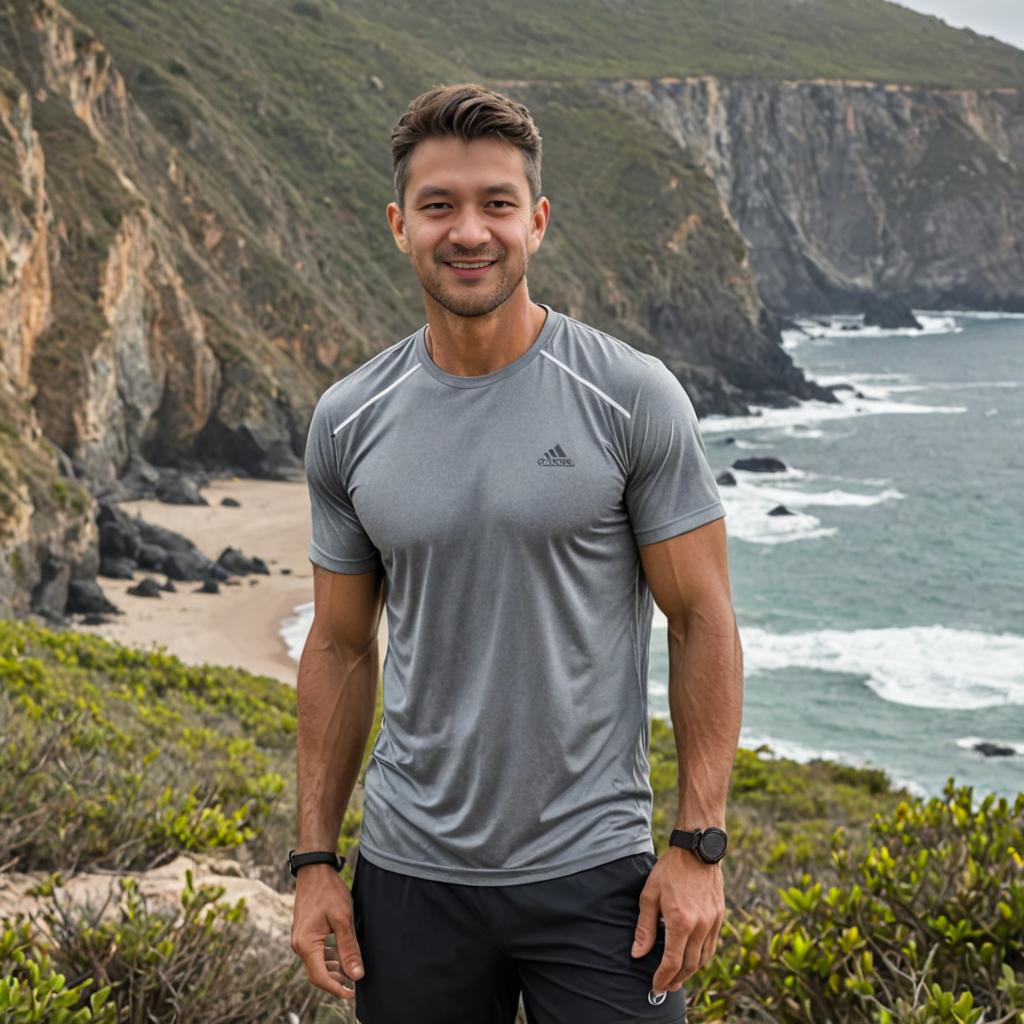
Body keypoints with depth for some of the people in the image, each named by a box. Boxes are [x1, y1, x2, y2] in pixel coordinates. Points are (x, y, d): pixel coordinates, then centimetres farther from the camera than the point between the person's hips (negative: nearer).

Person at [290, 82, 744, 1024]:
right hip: (410, 876, 3)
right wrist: (315, 859, 5)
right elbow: (341, 644, 8)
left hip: (595, 872, -3)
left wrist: (699, 845, -9)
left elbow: (703, 619, -5)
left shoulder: (632, 398, -8)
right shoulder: (348, 423, 2)